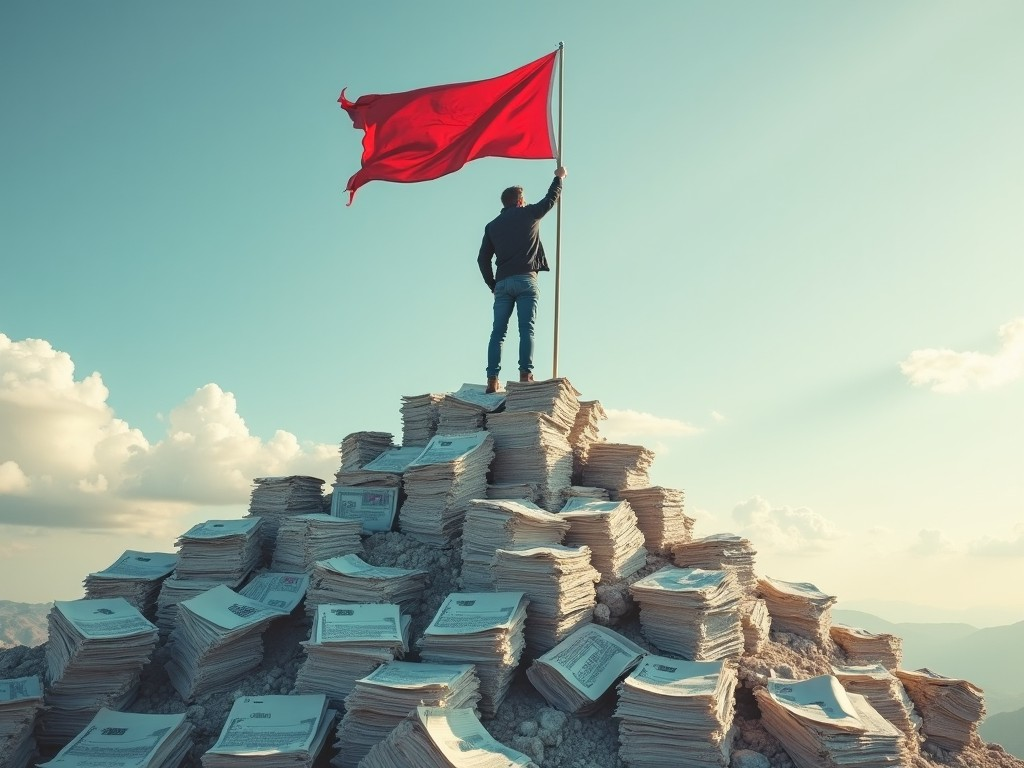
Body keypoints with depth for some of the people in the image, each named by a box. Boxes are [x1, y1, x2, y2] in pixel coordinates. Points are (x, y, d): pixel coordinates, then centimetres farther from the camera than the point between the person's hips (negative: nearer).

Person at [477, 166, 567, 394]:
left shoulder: (492, 226, 18)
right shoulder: (528, 214, 9)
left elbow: (483, 259, 13)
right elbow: (550, 199, 24)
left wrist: (492, 285, 18)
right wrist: (559, 177, 39)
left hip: (502, 283, 3)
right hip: (525, 279, -3)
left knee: (498, 332, 0)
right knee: (526, 330, -8)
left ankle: (493, 380, -8)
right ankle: (525, 375, -20)